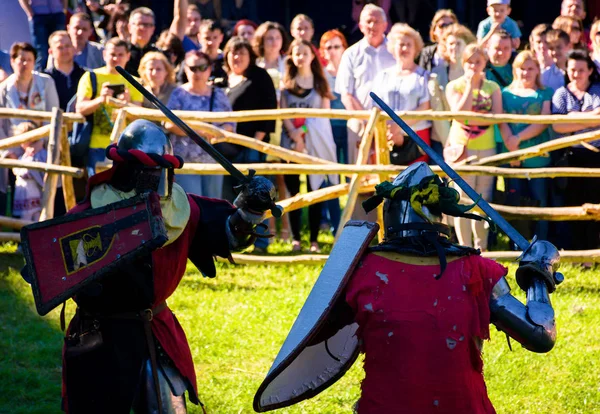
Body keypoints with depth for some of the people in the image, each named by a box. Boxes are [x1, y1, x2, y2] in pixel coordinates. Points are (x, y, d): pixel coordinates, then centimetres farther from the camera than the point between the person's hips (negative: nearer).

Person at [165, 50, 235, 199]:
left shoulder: (218, 94, 11)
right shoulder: (179, 94, 1)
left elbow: (230, 124, 8)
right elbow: (169, 123, -11)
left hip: (213, 159, 4)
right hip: (185, 158, -4)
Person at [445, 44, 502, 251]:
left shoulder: (492, 87, 10)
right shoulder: (455, 86, 3)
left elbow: (498, 116, -2)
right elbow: (460, 113, -13)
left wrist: (474, 120, -13)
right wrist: (470, 85, -11)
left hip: (486, 147, 2)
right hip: (461, 146, -2)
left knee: (483, 199, 4)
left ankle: (481, 248, 11)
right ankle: (465, 249, -3)